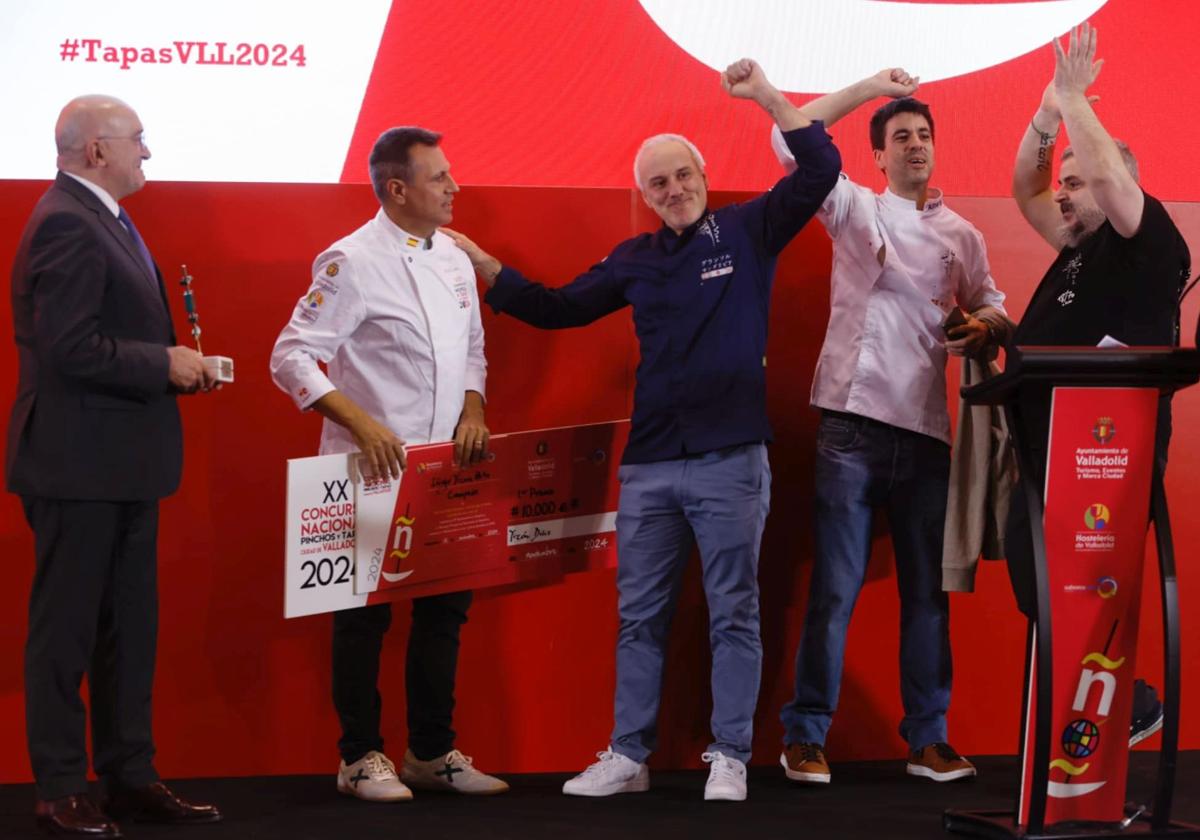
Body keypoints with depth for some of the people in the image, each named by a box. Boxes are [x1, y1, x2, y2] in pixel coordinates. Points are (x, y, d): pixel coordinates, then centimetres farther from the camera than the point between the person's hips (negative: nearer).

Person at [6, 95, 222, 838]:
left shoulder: (104, 220, 16)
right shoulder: (67, 225, -17)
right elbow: (71, 350, -24)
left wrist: (178, 364, 5)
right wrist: (165, 364, -16)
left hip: (121, 467, 10)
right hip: (79, 466, -10)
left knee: (129, 630, 14)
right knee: (66, 630, 0)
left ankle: (131, 777, 23)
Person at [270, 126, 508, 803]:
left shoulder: (454, 257, 11)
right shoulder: (353, 262, -11)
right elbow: (291, 359, -15)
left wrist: (473, 409, 1)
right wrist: (362, 423, -24)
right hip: (372, 470, -7)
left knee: (447, 606, 11)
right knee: (365, 614, 2)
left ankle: (433, 752, 23)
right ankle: (361, 757, 12)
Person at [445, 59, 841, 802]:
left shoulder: (747, 231, 1)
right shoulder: (635, 259, 11)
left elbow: (821, 172, -9)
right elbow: (558, 309, 19)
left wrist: (767, 96, -17)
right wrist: (481, 265, 12)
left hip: (731, 460, -4)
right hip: (648, 466, 4)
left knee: (733, 614, 2)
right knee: (640, 616, 9)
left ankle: (730, 758, 9)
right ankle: (628, 756, 16)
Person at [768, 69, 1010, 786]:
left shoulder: (962, 235, 17)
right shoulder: (855, 208, 7)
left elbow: (993, 308, 18)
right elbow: (791, 140, -4)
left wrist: (984, 328, -6)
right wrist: (871, 87, -4)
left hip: (927, 429, 4)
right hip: (856, 422, -3)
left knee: (928, 591, 6)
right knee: (836, 586, -5)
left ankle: (928, 739, 15)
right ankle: (806, 735, 3)